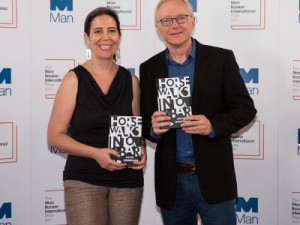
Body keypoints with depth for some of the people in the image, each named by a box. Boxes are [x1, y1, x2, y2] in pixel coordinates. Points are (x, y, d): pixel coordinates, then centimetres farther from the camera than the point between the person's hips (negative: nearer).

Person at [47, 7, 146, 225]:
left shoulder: (131, 81, 6)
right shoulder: (74, 79, -4)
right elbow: (55, 135, -5)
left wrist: (142, 151, -6)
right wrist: (95, 153, -18)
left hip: (128, 180, 3)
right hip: (84, 180, -3)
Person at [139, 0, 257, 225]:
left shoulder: (221, 59, -2)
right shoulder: (149, 68, 5)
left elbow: (246, 108, -2)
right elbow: (144, 121, 7)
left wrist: (213, 125, -20)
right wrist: (153, 128, -16)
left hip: (213, 177, -2)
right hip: (171, 181, 2)